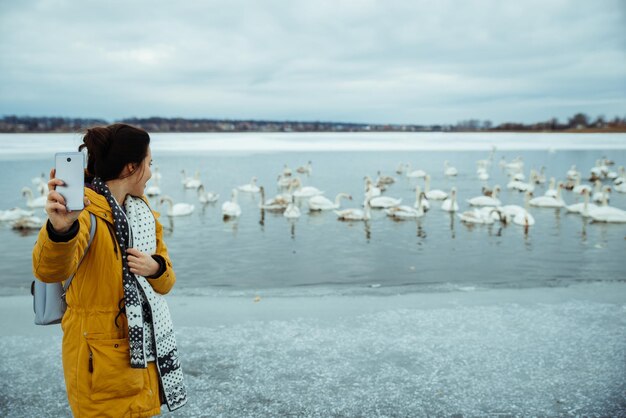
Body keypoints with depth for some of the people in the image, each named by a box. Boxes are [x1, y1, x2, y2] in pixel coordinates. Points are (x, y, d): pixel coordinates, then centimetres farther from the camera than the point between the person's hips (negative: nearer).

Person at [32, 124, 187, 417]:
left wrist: (155, 268, -12)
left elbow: (165, 280, 10)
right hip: (103, 357, -7)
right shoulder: (86, 210, -17)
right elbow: (51, 270, -35)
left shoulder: (141, 210, 7)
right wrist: (60, 230, -55)